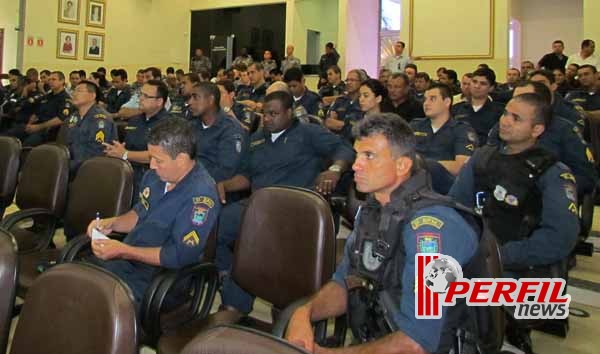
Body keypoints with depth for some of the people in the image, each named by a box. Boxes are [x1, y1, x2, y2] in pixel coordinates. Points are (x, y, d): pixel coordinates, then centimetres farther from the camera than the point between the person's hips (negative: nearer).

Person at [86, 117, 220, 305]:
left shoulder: (201, 195, -21)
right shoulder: (156, 175, 6)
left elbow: (181, 256, -23)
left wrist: (123, 251, -20)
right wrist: (112, 223, 3)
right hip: (126, 261, 8)